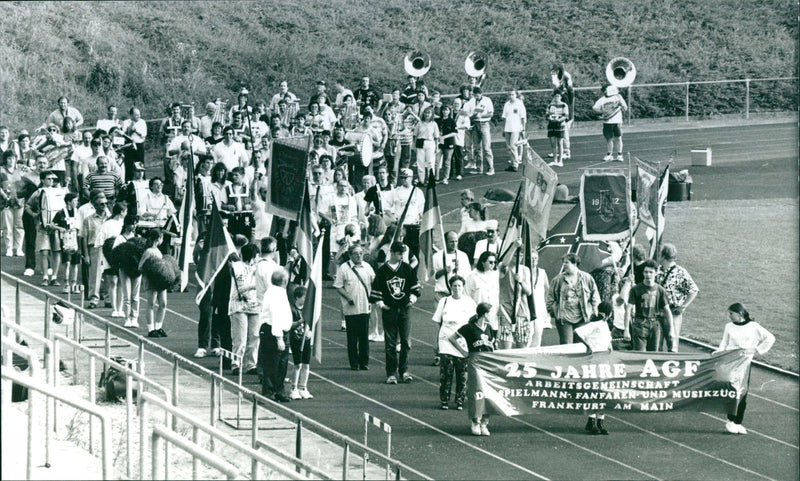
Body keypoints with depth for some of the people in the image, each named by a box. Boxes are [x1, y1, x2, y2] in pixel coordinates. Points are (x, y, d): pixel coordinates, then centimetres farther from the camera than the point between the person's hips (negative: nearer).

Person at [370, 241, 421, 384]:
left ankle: (404, 371, 8)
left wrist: (412, 298, 4)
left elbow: (415, 287, 17)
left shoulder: (408, 269, 7)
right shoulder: (382, 271, 2)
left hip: (404, 309, 1)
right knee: (390, 344, -1)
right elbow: (375, 290, 8)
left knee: (406, 342, -2)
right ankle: (391, 374, 4)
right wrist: (379, 303, -3)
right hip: (389, 310, -1)